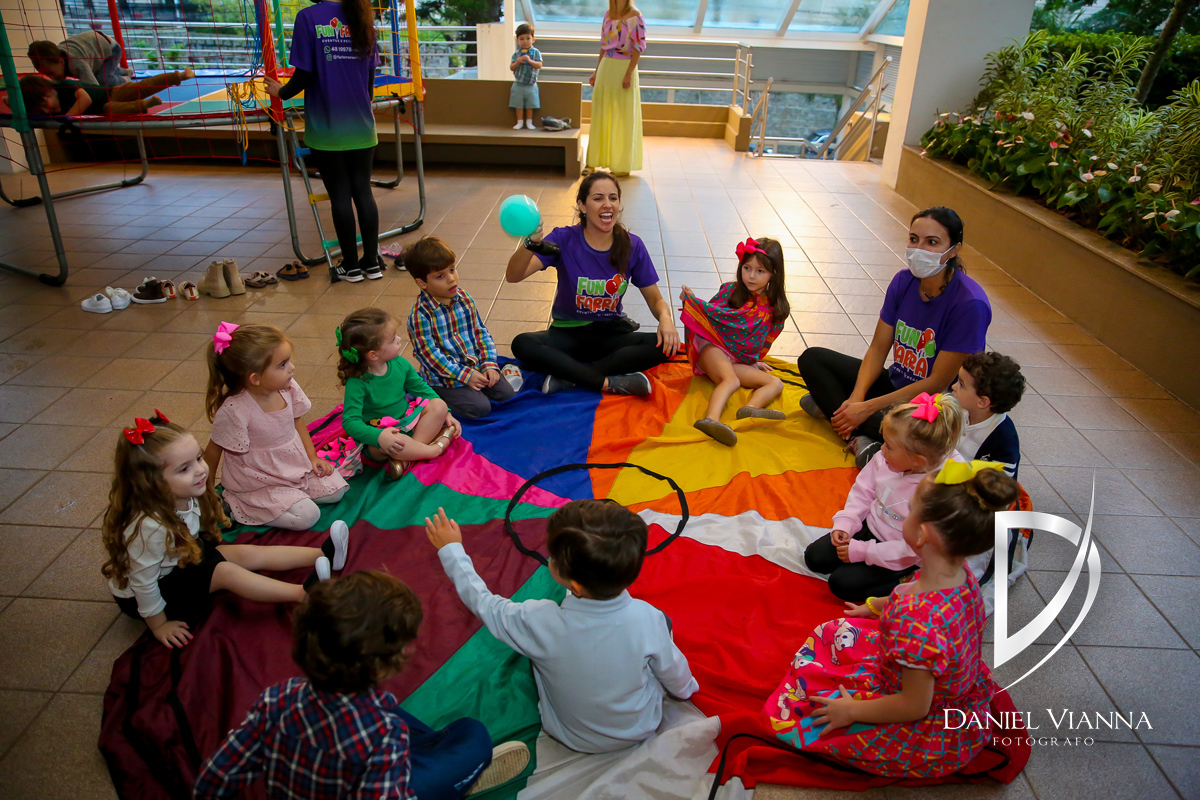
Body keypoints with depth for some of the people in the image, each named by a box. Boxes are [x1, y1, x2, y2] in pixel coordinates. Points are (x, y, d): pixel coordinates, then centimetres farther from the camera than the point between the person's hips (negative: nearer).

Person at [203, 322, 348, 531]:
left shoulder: (288, 388, -10)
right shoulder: (234, 411, -27)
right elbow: (213, 451, -13)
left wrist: (312, 457, 3)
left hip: (297, 466, 6)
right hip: (260, 484, -6)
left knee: (336, 489, -4)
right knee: (307, 516, -19)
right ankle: (234, 505, -1)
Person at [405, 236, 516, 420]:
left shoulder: (464, 298, 0)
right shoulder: (420, 314, -19)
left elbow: (480, 332, 6)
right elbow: (429, 353, -19)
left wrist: (489, 364, -6)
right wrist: (465, 375, -20)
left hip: (475, 366, 6)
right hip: (444, 375, -6)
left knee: (506, 394, -5)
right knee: (480, 408, -18)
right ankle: (439, 397, 4)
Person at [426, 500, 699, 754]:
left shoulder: (540, 623, -34)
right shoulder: (648, 618, -31)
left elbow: (483, 603, -15)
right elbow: (673, 673, -11)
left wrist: (451, 549, 0)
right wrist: (687, 688, 14)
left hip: (572, 739, 0)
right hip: (642, 730, 1)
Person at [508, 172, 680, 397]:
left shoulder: (632, 246, -5)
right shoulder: (564, 239, -11)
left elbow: (655, 299, 3)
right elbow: (513, 276, -22)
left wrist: (665, 318, -22)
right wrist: (531, 244, -44)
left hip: (611, 334, 2)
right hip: (567, 334, -1)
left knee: (664, 346, -26)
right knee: (522, 344, -31)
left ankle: (568, 375, -26)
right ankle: (611, 383, -29)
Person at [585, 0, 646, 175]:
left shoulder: (634, 16, -7)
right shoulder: (608, 14, 11)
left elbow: (639, 46, -11)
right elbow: (604, 45, 16)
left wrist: (629, 73, -19)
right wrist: (596, 71, 13)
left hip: (624, 68, -6)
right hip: (606, 67, 6)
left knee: (623, 118, -1)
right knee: (600, 115, 8)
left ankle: (623, 166, 7)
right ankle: (593, 162, 14)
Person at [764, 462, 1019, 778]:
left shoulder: (917, 620, -42)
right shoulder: (962, 577, -15)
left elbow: (914, 706, -30)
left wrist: (852, 711, -14)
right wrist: (877, 606, 28)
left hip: (925, 736, -8)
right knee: (833, 632, 17)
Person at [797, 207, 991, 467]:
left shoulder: (970, 304, -23)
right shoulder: (903, 281, -4)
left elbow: (938, 382, -22)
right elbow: (878, 348, 0)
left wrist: (866, 407, -23)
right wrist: (855, 399, -17)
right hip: (895, 384, 8)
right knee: (812, 358, -1)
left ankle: (831, 405, -13)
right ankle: (859, 439, -16)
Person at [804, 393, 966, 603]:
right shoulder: (883, 461, -16)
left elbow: (911, 548, -28)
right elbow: (862, 492, 2)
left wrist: (862, 552, -22)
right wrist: (844, 524, -10)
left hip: (898, 560, -6)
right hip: (868, 528, 7)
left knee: (842, 583, -14)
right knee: (814, 557, 0)